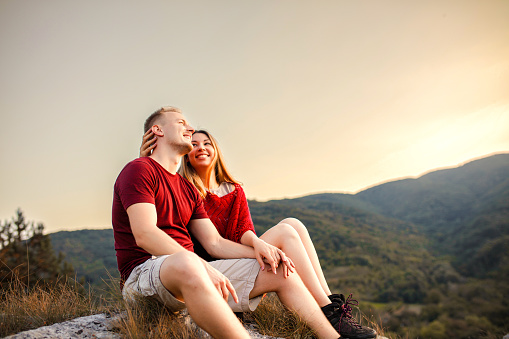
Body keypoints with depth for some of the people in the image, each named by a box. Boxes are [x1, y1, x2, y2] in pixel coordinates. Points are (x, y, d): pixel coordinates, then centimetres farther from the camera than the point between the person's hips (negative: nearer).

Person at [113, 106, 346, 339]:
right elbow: (145, 235, -18)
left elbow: (214, 243, 16)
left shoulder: (187, 189, 23)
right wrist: (204, 267, -28)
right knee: (186, 265, -44)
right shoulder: (139, 169, -2)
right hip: (144, 273, -8)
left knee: (279, 271, 2)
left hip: (194, 269, 8)